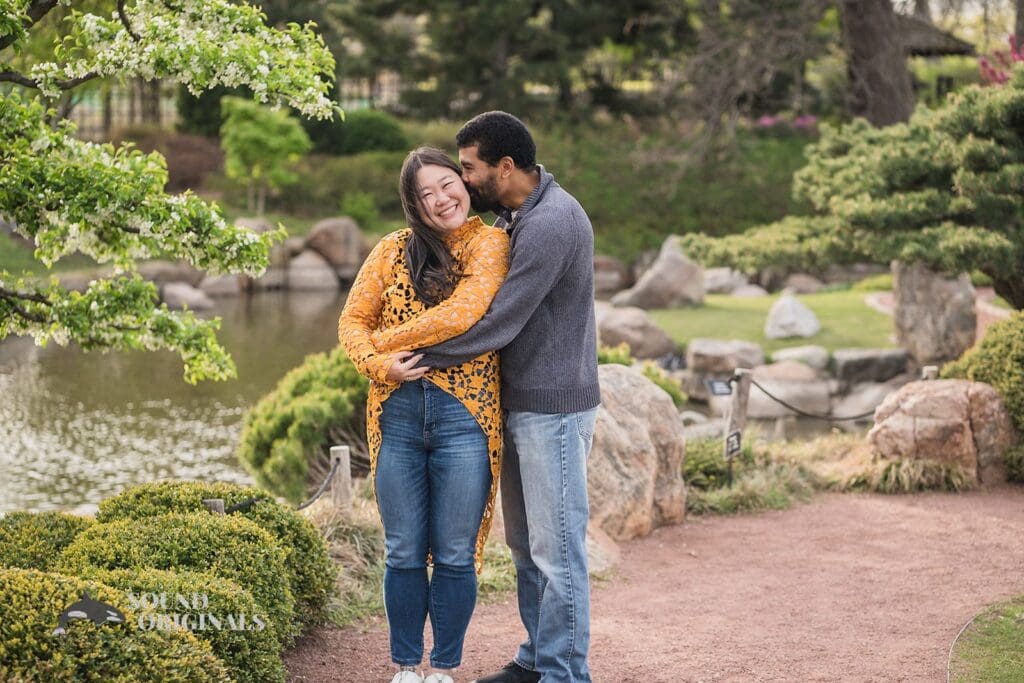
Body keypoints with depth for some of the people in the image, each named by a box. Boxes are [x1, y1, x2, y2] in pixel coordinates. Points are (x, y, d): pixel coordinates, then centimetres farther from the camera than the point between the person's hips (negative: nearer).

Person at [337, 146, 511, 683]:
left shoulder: (489, 243, -1)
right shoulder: (393, 250, 9)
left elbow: (462, 313, -15)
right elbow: (353, 319, 9)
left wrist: (387, 339, -7)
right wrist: (377, 363, -11)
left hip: (465, 416, -3)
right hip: (397, 413, 3)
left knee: (455, 555, 5)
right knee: (404, 554, 9)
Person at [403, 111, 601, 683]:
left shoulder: (551, 224, -21)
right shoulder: (516, 212, 10)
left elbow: (497, 324, -22)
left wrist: (416, 356, -14)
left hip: (553, 408, -10)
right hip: (521, 401, 10)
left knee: (556, 549, -2)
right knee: (525, 544, 17)